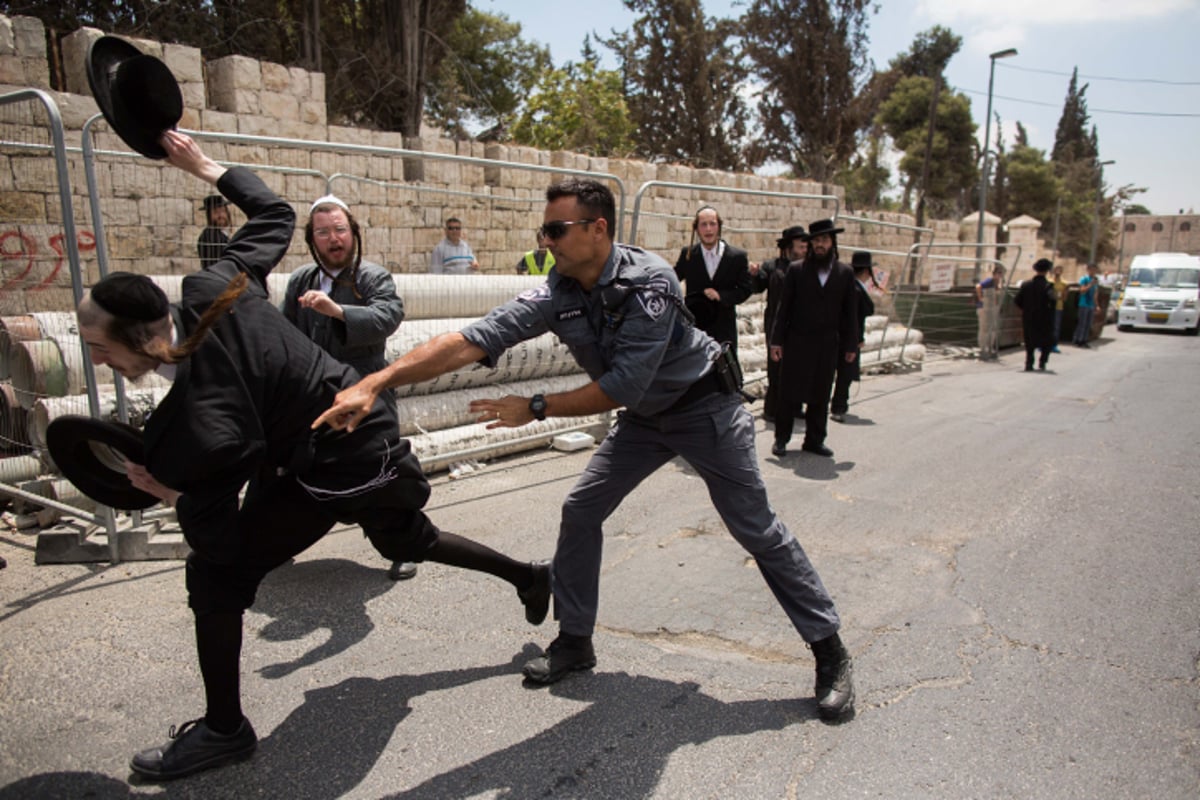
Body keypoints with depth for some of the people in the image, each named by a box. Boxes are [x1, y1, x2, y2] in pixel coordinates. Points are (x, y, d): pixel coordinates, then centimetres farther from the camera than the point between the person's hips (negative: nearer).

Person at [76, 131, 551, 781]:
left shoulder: (200, 421, -29)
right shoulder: (212, 290, -12)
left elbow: (219, 538, -20)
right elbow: (274, 215, 4)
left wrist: (166, 491, -5)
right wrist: (207, 169, 13)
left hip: (337, 469, -9)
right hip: (372, 432, 9)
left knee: (217, 575, 0)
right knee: (408, 540, 30)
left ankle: (224, 730, 17)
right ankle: (529, 577, 43)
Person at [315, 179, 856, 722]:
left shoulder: (648, 283, -30)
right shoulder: (557, 295, -13)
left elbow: (621, 388, -31)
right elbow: (473, 340, -22)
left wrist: (535, 409, -24)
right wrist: (375, 383, -29)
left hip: (704, 408, -6)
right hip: (644, 417, 6)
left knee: (756, 530, -2)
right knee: (580, 512, 0)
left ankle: (829, 650, 14)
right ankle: (574, 641, 16)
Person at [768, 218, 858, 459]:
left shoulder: (845, 273, 7)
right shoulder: (797, 271, 1)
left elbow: (850, 312, 8)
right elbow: (784, 308, 0)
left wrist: (851, 345, 6)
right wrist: (776, 340, -4)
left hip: (828, 345, 2)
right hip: (797, 343, -2)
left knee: (820, 396, 8)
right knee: (791, 394, 2)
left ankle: (814, 440, 20)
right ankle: (781, 439, 14)